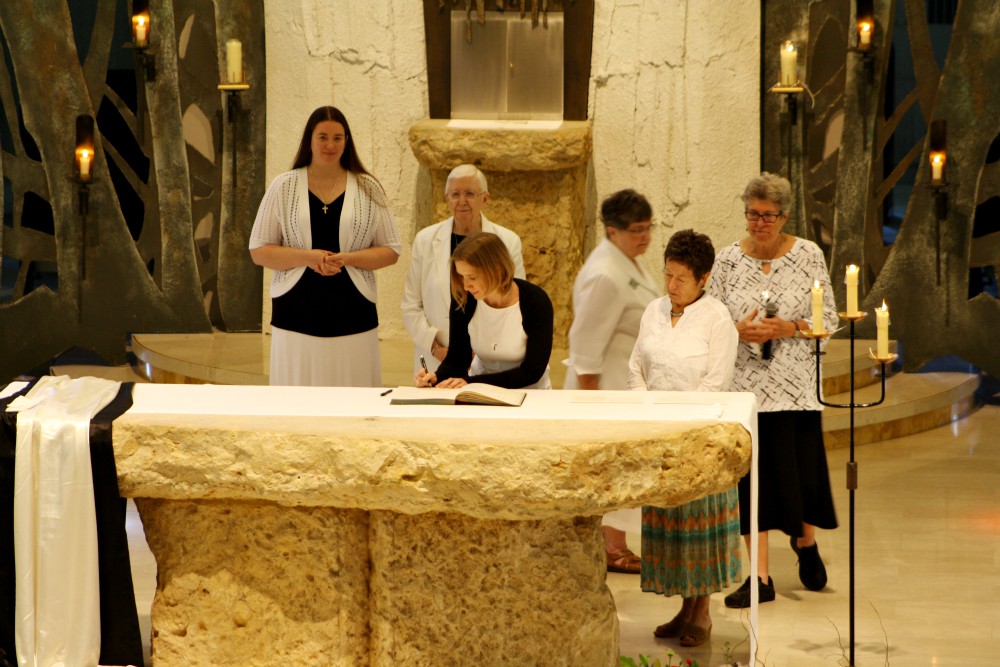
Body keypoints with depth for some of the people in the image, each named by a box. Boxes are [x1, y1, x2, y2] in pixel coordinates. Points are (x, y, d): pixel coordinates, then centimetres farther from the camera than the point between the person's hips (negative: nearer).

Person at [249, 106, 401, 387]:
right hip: (296, 316, 0)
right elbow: (258, 251, 5)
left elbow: (390, 250, 8)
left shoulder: (368, 189, 8)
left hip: (353, 317, 0)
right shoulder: (283, 187, 7)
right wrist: (307, 257, -11)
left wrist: (347, 258, -10)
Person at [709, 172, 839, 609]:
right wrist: (739, 330, -15)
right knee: (751, 472, 0)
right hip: (744, 383, 1)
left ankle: (805, 543, 34)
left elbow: (829, 319, 1)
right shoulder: (728, 259, 2)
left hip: (795, 383, -1)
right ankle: (761, 577, 5)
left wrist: (789, 328, -15)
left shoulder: (808, 255, 0)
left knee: (802, 470, 2)